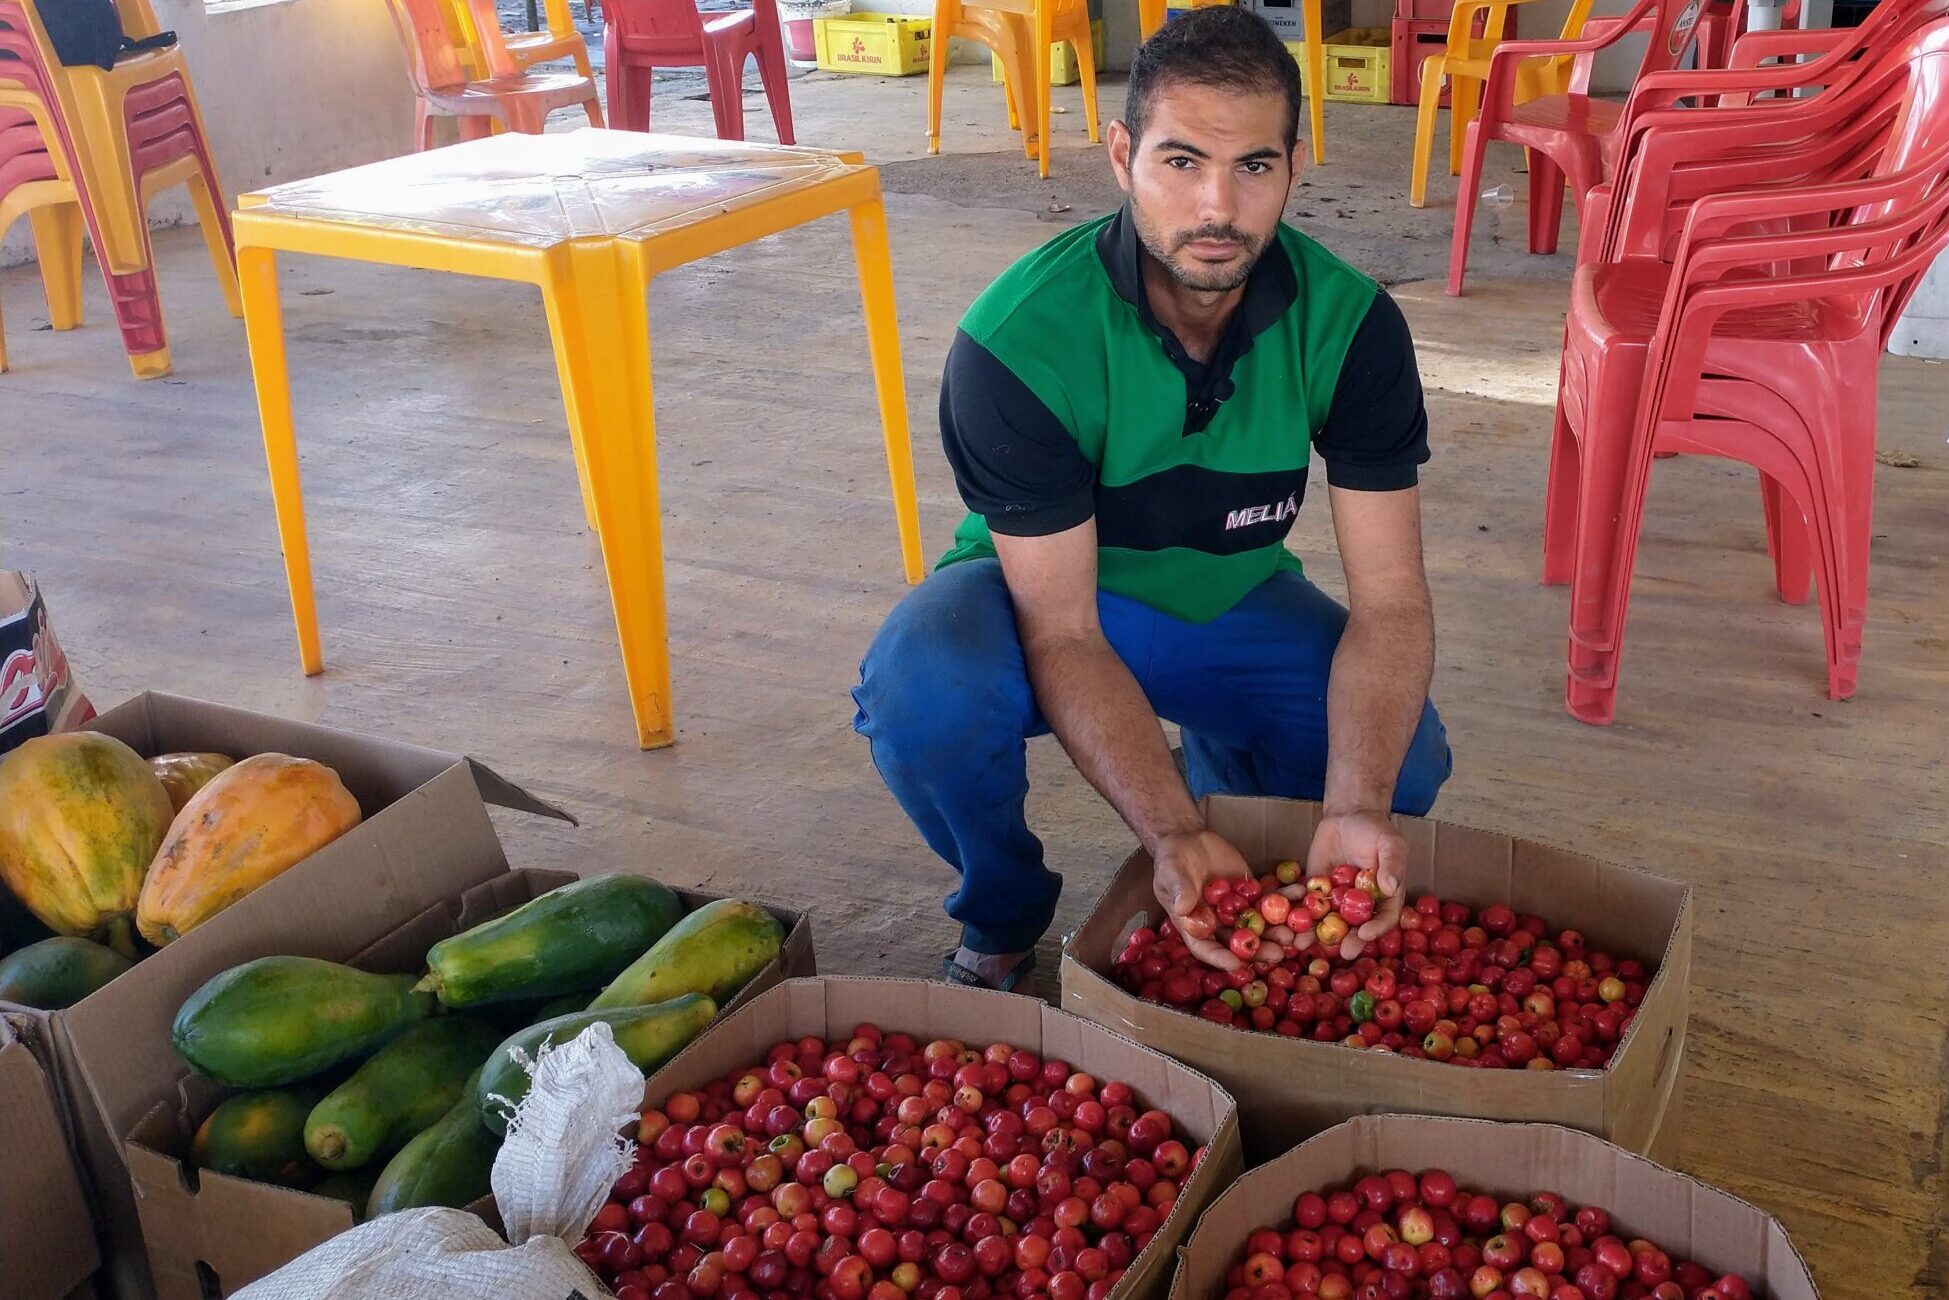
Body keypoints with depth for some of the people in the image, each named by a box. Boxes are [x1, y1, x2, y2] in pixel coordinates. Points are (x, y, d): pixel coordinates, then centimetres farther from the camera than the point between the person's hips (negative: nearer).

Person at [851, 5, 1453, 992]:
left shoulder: (1350, 325, -21)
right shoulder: (1018, 339, -30)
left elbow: (1389, 599, -22)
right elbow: (1063, 634, -30)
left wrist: (1353, 809, -39)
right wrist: (1171, 834, -44)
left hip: (1234, 599, 3)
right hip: (1044, 596, -3)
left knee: (1403, 765, -21)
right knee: (922, 689, -35)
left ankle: (1222, 757, 16)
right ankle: (1003, 913, -2)